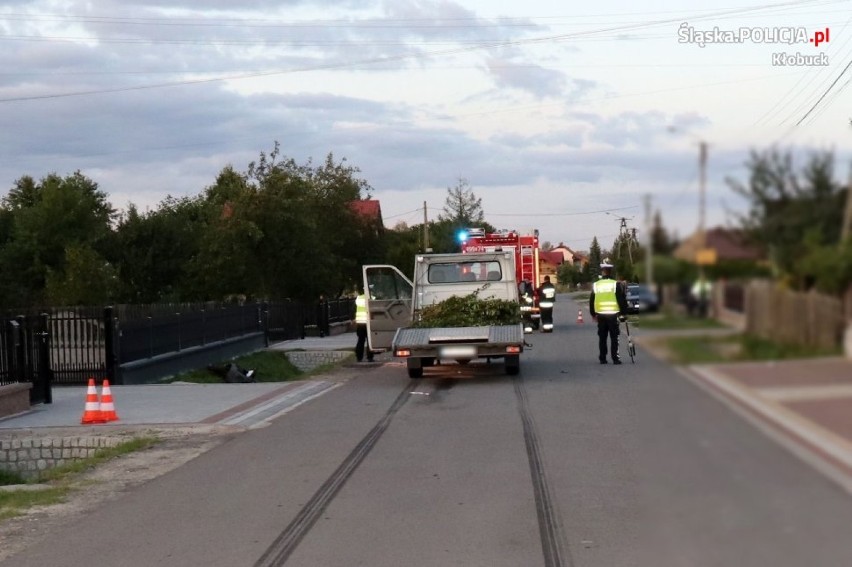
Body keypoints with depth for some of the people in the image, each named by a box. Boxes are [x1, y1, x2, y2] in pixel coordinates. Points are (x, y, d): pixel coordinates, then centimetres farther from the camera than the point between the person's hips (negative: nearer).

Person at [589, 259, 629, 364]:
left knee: (602, 338, 11)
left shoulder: (595, 285, 2)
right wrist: (624, 313, 3)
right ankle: (615, 358, -2)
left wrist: (593, 314, 19)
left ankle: (602, 358, 11)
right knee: (614, 338, 2)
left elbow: (591, 301, 8)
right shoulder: (616, 284, -8)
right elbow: (622, 300, -7)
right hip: (613, 314, -3)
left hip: (600, 315, 3)